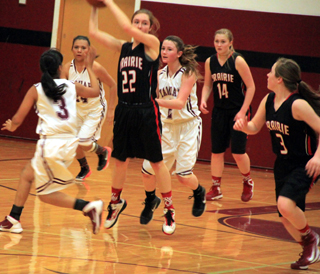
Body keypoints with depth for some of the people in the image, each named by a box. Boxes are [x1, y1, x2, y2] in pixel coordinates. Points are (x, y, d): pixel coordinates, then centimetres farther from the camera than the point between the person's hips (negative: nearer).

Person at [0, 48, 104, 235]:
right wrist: (89, 67, 39)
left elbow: (17, 120, 1)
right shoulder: (72, 87, 7)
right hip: (70, 144, 6)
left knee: (46, 194, 5)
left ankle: (88, 206, -13)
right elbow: (96, 92, 27)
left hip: (51, 144, -6)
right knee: (27, 174, 23)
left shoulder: (36, 90, -2)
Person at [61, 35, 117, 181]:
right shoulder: (67, 68, -13)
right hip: (78, 108, 5)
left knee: (83, 142, -16)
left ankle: (103, 151, 17)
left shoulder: (95, 68, -23)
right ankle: (84, 169, 34)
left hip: (95, 109, -5)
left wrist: (111, 110, -11)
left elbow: (113, 86, -12)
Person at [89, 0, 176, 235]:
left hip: (146, 112, -5)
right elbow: (94, 32, 8)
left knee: (156, 161, 0)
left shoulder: (152, 43, -5)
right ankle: (116, 202, 34)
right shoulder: (123, 47, 10)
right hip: (124, 111, 5)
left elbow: (126, 27, -19)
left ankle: (169, 211, 8)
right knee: (121, 160, 15)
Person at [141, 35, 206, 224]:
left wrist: (155, 101, -35)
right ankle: (151, 201, 25)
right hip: (167, 125, 5)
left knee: (183, 174, -13)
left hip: (188, 125, -5)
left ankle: (199, 193, 22)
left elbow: (180, 103, -24)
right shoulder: (159, 74, 2)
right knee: (148, 170, -5)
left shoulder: (188, 74, -13)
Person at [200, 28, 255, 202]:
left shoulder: (238, 61, -14)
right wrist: (203, 100, -6)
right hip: (219, 111, 5)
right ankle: (216, 188, 15)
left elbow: (251, 87, -10)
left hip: (238, 111, -5)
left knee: (238, 152, -7)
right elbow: (207, 85, 14)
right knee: (216, 151, 4)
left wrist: (243, 111, -15)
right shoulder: (210, 62, 1)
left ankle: (248, 182, 20)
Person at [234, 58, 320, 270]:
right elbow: (255, 127, 13)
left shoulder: (298, 105, -22)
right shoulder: (268, 101, 0)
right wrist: (243, 125, -9)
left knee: (285, 205, -28)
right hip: (283, 165, 8)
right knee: (287, 219, 9)